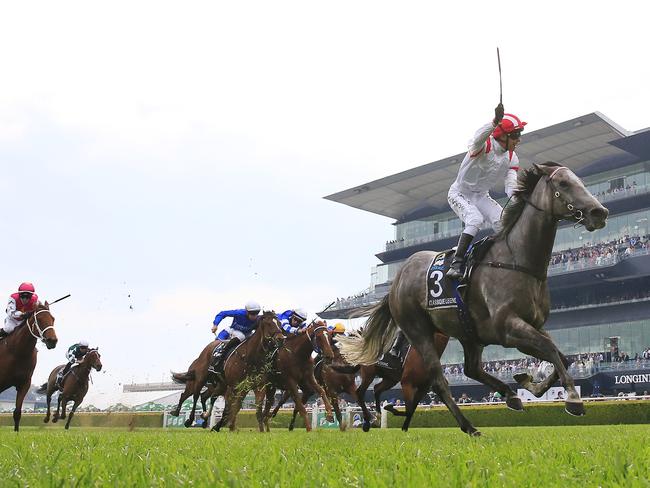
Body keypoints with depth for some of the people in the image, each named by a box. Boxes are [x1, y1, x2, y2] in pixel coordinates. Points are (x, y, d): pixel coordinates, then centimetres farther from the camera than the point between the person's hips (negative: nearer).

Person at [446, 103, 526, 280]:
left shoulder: (512, 158, -3)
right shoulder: (484, 146, -24)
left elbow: (511, 186, -11)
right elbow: (478, 139, -51)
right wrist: (495, 122, -69)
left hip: (481, 196, 7)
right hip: (459, 194, -7)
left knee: (504, 222, -11)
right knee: (475, 219, -31)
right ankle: (456, 263, -29)